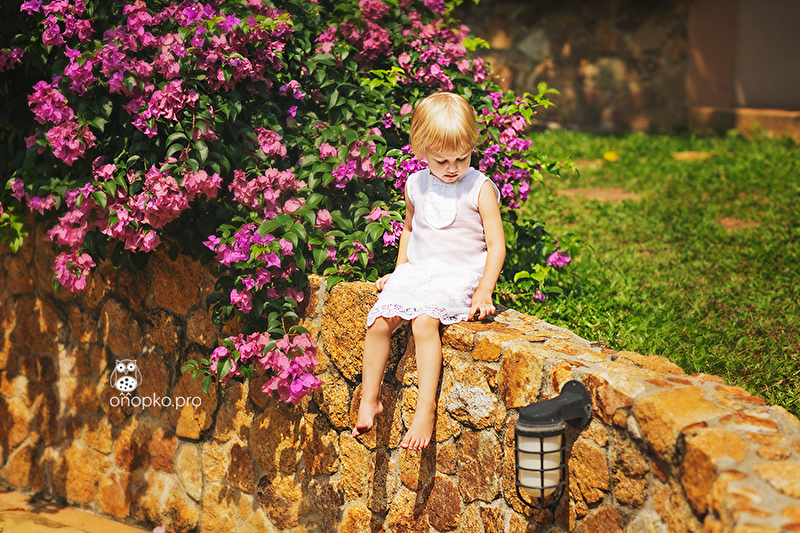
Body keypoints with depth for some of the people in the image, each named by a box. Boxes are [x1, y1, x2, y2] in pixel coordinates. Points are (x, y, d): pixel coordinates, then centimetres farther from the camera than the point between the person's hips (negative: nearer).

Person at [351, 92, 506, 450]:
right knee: (379, 319, -17)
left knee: (424, 320, -31)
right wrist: (399, 271, 20)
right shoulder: (416, 186, 8)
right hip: (417, 270, 5)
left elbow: (496, 244, -8)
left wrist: (484, 291, -17)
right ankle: (369, 400, -3)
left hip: (459, 275, -5)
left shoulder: (480, 188, -7)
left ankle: (426, 407, -28)